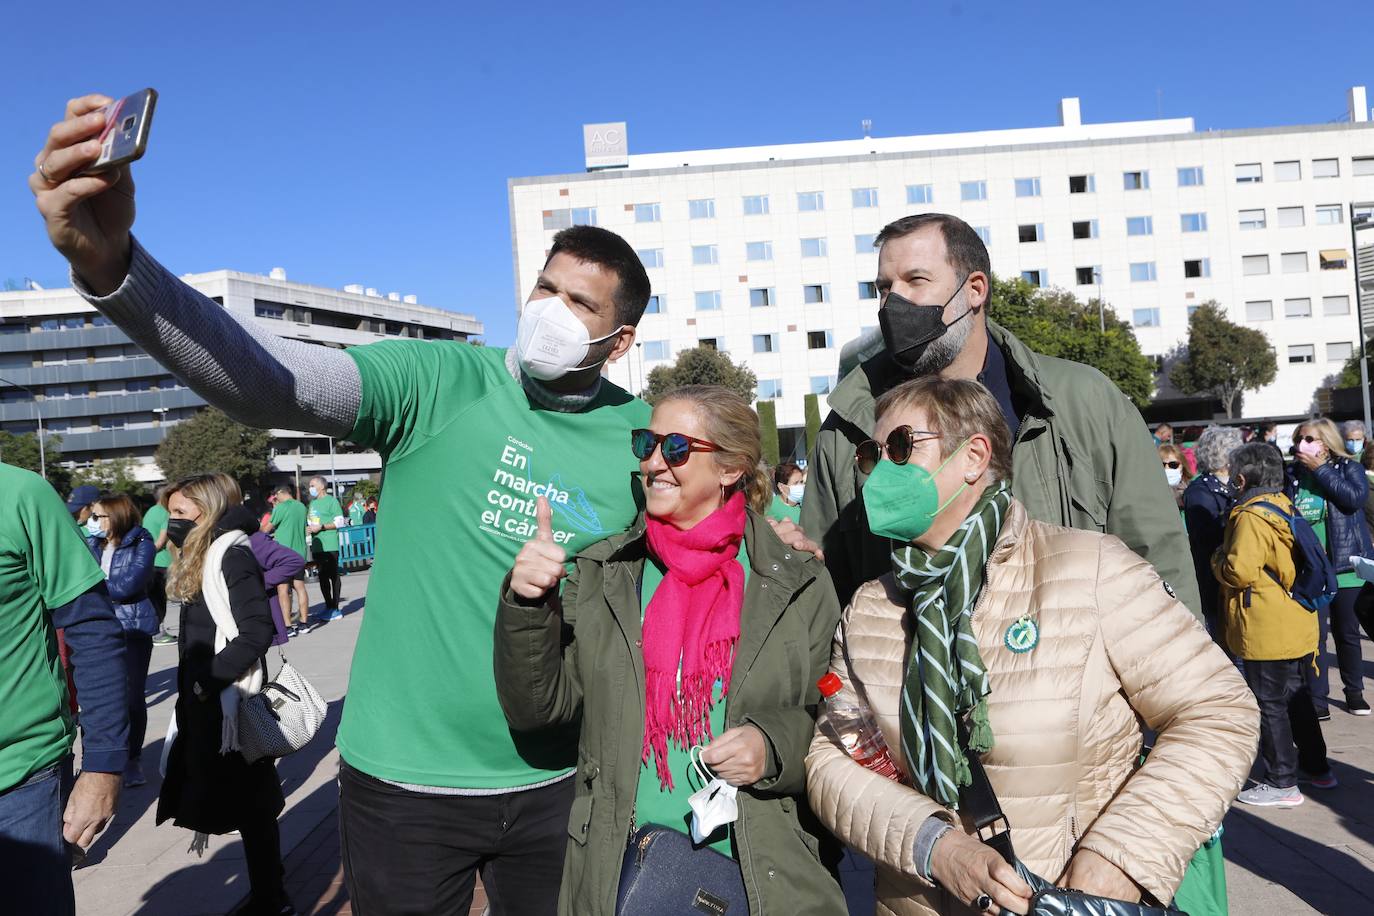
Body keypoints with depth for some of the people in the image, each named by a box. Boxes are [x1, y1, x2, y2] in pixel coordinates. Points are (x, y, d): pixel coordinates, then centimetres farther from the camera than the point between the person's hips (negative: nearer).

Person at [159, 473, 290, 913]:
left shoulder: (231, 554, -16)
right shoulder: (198, 558, 14)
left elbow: (257, 632, -24)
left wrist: (207, 680, -23)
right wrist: (192, 688, 15)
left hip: (230, 704, -10)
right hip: (204, 704, 10)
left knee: (250, 806, 0)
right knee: (224, 800, 16)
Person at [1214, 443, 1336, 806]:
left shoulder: (1250, 516, -19)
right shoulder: (1285, 507, 9)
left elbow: (1240, 571, -27)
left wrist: (1219, 560, -7)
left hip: (1266, 631, -9)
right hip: (1298, 623, 9)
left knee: (1269, 704, 1)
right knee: (1296, 695, 21)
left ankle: (1282, 783, 8)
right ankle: (1317, 767, 32)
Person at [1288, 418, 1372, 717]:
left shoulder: (1349, 467, -2)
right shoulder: (1292, 474, 3)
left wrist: (1320, 469, -18)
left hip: (1345, 566, 0)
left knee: (1347, 632, 13)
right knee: (1313, 634, -3)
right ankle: (1318, 701, 4)